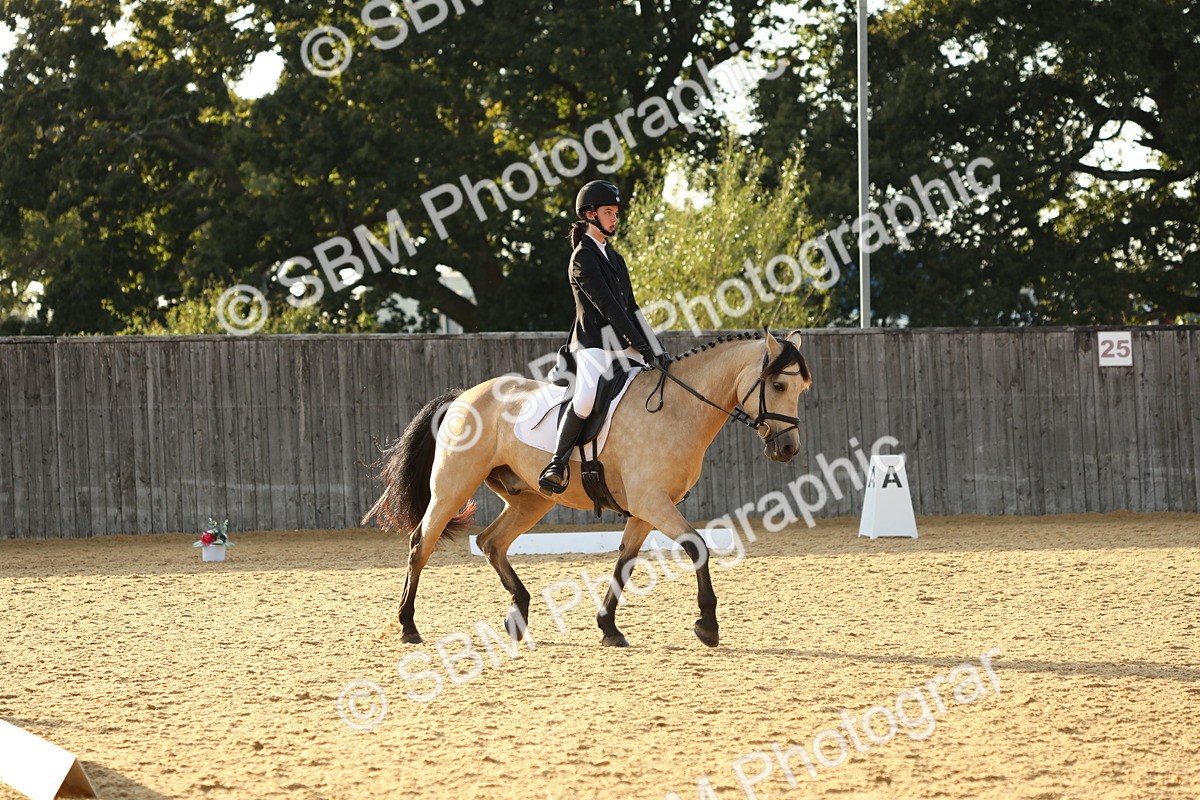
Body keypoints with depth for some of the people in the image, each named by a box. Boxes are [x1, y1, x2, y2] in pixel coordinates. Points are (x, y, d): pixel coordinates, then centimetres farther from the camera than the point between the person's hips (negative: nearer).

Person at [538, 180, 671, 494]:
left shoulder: (614, 258, 20)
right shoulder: (583, 259, -7)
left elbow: (631, 308, 17)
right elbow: (608, 306, -14)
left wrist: (656, 350, 8)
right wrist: (642, 347, -18)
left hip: (621, 346, 9)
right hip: (594, 344, -9)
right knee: (587, 395, -34)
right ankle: (558, 462, -24)